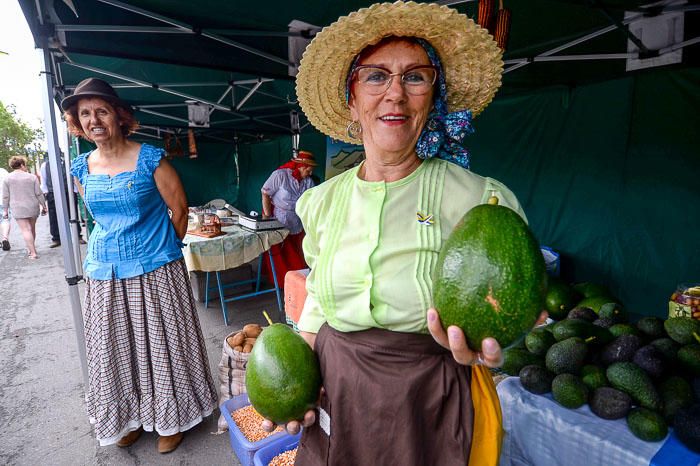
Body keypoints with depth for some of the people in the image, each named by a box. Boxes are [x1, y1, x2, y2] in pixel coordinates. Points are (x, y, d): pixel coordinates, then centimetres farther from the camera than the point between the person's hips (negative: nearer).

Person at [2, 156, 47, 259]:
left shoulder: (7, 178, -1)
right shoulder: (32, 177, -1)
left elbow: (5, 197, 1)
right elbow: (39, 194, -1)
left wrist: (5, 210, 9)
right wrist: (43, 206, 7)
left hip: (18, 209, -1)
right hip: (33, 207, 1)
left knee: (25, 230, -3)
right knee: (32, 228, 15)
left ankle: (33, 252, -9)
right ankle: (31, 249, 25)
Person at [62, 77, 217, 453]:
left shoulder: (150, 160, -10)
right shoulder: (81, 169, 5)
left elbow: (179, 209, -4)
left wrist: (164, 250, 3)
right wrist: (114, 249, 14)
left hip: (155, 273, -4)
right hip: (104, 277, 5)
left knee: (161, 346, 7)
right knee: (116, 351, 14)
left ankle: (171, 418, 27)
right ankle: (130, 417, 35)